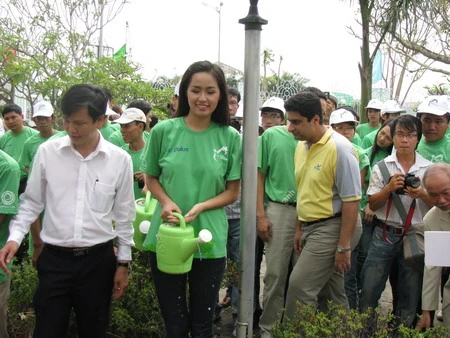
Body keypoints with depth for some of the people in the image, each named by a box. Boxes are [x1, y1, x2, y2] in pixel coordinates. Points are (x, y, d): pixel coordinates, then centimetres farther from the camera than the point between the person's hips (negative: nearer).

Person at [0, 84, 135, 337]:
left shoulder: (120, 159, -5)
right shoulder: (47, 152, -5)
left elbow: (124, 215, 3)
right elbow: (32, 202, 6)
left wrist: (124, 262, 6)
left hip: (98, 260, 0)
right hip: (54, 258, 0)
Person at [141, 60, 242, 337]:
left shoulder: (230, 137, -2)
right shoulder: (163, 131, -2)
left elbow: (233, 192, 1)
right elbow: (151, 178, 8)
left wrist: (201, 207, -16)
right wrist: (166, 202, -12)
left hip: (210, 241, 0)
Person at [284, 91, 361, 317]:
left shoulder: (340, 148, -17)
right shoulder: (302, 146, 8)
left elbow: (351, 201, -18)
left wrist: (344, 246, -17)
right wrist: (299, 228, 16)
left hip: (330, 228, -8)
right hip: (310, 227, 8)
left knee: (299, 286, -9)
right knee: (333, 294, 16)